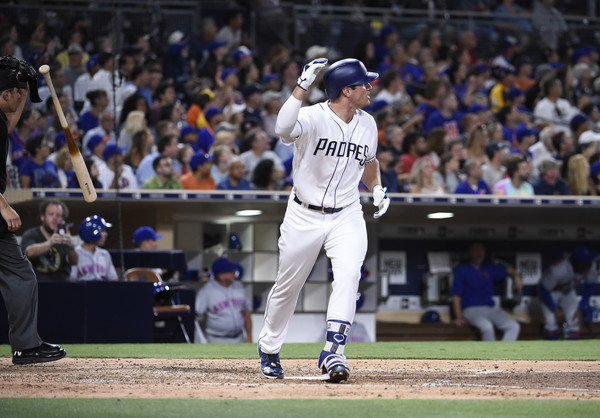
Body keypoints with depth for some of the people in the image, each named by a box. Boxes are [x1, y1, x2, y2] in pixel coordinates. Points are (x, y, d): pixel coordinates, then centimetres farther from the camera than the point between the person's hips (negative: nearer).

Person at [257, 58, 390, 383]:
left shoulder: (367, 124, 1)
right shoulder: (313, 118, -20)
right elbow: (284, 129, -43)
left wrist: (376, 188, 3)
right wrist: (302, 87, -47)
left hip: (347, 216, 3)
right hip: (304, 216, -3)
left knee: (348, 273, -22)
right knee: (288, 285, 10)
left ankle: (333, 351, -22)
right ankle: (268, 349, 33)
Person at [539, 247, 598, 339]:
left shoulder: (590, 268, -28)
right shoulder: (558, 270, -42)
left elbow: (590, 286, -7)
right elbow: (544, 289, -26)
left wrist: (580, 309, -10)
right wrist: (555, 310, -23)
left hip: (568, 292, 4)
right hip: (551, 293, -4)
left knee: (574, 320, -10)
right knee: (551, 320, -20)